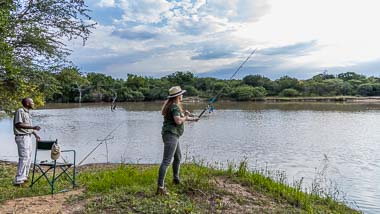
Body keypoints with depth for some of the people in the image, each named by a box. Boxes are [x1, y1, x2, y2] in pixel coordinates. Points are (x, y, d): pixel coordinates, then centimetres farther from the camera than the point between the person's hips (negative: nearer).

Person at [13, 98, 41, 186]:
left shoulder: (27, 112, 14)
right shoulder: (20, 111, -14)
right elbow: (18, 125, -24)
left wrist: (35, 134, 16)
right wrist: (33, 127, -28)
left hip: (28, 137, 10)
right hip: (22, 137, -10)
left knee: (28, 158, 13)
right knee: (24, 158, -11)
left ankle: (24, 177, 23)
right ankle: (18, 180, -7)